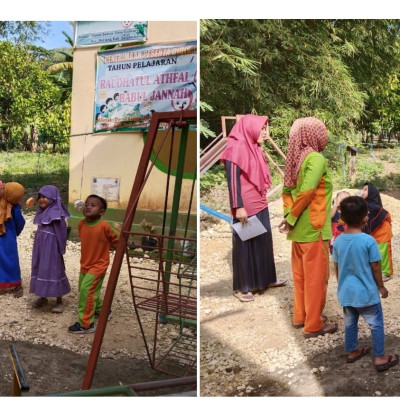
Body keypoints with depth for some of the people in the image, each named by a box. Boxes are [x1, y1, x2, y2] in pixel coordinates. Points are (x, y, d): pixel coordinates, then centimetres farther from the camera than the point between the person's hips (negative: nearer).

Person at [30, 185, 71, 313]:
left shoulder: (56, 213, -17)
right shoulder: (42, 212, 10)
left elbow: (61, 232, -16)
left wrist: (61, 248, -14)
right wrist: (38, 245, 14)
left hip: (51, 246, -9)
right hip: (40, 245, 9)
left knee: (54, 270, -2)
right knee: (40, 269, 13)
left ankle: (59, 301, 8)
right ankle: (43, 297, 27)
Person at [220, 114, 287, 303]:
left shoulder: (254, 148, 11)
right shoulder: (236, 149, -15)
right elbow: (233, 180, -19)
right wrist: (238, 207, -23)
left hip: (260, 205, 9)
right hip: (246, 207, -9)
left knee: (263, 241, 17)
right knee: (245, 244, 1)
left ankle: (266, 279, 32)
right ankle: (241, 287, 12)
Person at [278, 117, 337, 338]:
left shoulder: (296, 159, 8)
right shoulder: (316, 158, -16)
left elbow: (287, 191, 10)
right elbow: (306, 192, -25)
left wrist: (289, 215, 0)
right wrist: (291, 218, -14)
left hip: (299, 229, 8)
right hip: (313, 229, -8)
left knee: (300, 275, 17)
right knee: (316, 278, 2)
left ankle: (300, 316, 29)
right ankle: (313, 325, 10)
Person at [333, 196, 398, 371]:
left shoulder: (338, 241, -7)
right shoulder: (369, 241, -20)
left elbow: (336, 268, 3)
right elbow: (375, 268, -12)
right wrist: (381, 286, 4)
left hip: (346, 292, 5)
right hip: (366, 292, -5)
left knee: (350, 323, 21)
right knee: (376, 325, 12)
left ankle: (352, 351, 36)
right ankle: (380, 358, 19)